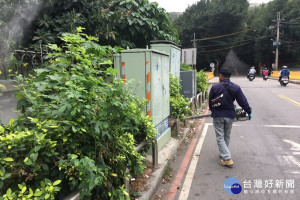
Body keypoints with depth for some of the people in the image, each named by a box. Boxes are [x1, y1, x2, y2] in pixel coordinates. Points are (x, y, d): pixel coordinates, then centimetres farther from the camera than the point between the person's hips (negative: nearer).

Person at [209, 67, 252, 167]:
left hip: (217, 116, -3)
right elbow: (243, 101, 0)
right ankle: (223, 153, 36)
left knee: (220, 137, 2)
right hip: (230, 116, 3)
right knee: (227, 136, 20)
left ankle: (227, 159, -5)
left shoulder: (215, 87, -10)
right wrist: (249, 112, 14)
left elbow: (210, 102, 0)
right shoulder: (236, 88, -4)